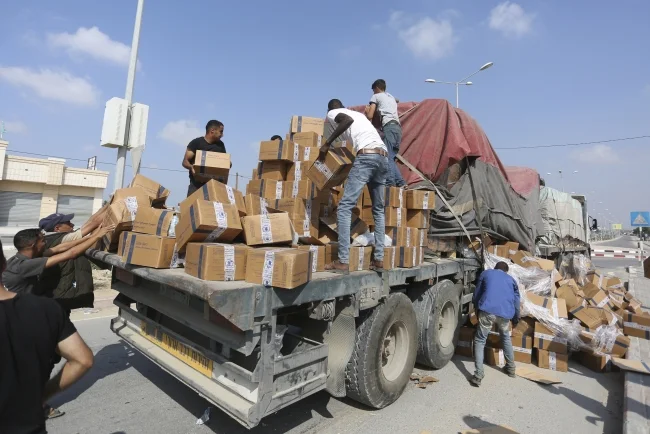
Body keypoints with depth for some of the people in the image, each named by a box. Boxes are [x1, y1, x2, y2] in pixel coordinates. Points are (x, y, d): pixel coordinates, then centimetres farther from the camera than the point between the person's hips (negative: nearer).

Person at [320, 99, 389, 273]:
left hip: (366, 156, -7)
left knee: (345, 207, -6)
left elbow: (348, 120, -9)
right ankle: (379, 259, 12)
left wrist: (327, 143, -5)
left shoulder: (332, 114, 14)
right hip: (383, 157, 7)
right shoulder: (358, 114, 34)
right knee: (378, 210, 14)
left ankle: (343, 261, -11)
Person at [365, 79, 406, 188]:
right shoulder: (392, 97, 35)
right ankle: (400, 182, -3)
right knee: (391, 157, 6)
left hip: (389, 127, -7)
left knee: (387, 156, -15)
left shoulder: (376, 96, 13)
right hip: (397, 127, 7)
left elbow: (370, 116, 4)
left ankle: (390, 183, -26)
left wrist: (367, 110, 24)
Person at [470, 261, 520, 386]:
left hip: (487, 311, -3)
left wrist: (477, 310, 37)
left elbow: (476, 295, 23)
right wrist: (516, 319, 42)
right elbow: (516, 301, 29)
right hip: (505, 313, 3)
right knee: (506, 338, 31)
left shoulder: (485, 273, 22)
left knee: (480, 341, 7)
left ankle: (478, 376, -1)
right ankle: (511, 368, 43)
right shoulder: (511, 279, 26)